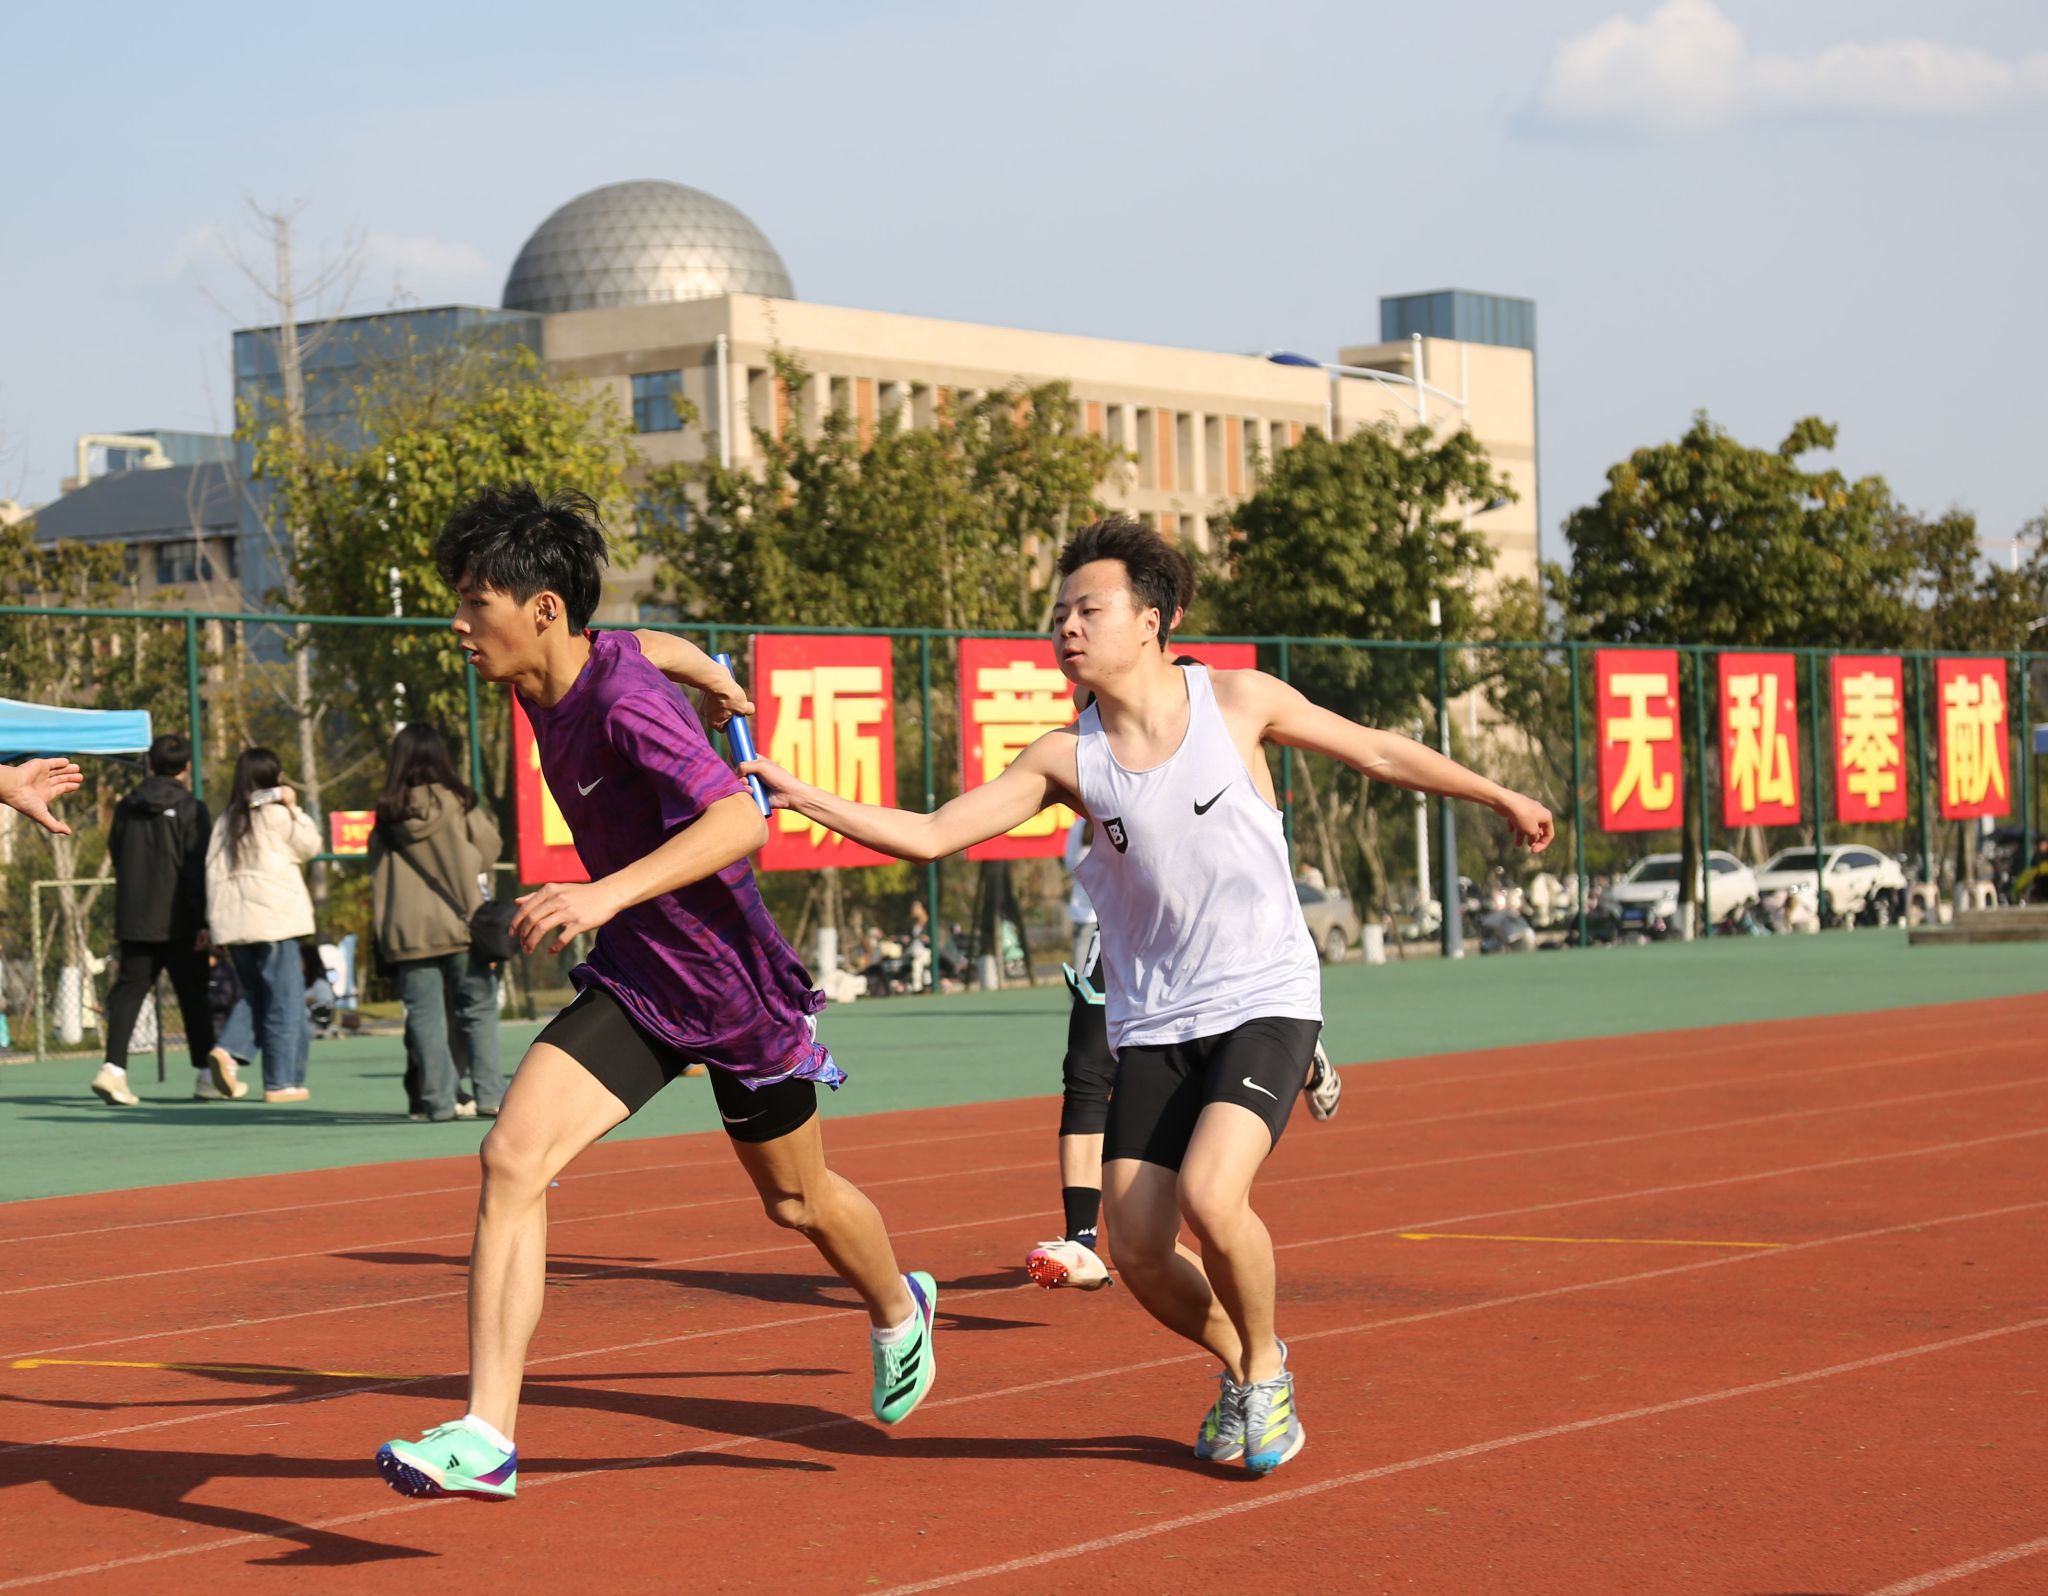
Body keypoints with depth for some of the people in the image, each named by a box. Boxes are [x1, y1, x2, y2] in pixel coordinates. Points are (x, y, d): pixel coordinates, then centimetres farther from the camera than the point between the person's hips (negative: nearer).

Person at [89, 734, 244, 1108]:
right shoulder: (191, 810, -8)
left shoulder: (126, 808, 8)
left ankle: (114, 1067, -16)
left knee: (129, 991, 1)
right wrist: (203, 920, -12)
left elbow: (116, 860, 16)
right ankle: (205, 1072, 10)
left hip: (133, 919, 4)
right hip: (178, 922, -4)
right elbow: (199, 869, -13)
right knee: (193, 994, 6)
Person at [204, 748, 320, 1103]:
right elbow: (310, 846, 8)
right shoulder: (276, 814, -4)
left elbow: (213, 871, 9)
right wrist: (295, 808, 7)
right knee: (285, 1003, -1)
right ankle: (280, 1082, -4)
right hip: (274, 922, -6)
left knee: (254, 998, 18)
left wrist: (216, 920, 10)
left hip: (233, 924, 6)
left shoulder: (227, 819, 13)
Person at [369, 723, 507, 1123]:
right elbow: (489, 851, 2)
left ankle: (438, 1100, 0)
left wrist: (383, 932, 10)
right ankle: (489, 1095, 1)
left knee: (424, 1015, 3)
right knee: (478, 1010, 6)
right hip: (460, 923, -1)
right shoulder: (457, 803, -1)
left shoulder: (388, 817, 5)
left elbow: (379, 879, 6)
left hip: (409, 931, 1)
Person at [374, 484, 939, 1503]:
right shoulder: (547, 676, -5)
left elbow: (740, 820, -41)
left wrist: (609, 895, -52)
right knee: (512, 1159, -15)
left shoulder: (625, 701, -29)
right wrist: (717, 682, 35)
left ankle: (899, 1312, 51)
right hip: (633, 981, 6)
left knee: (797, 1202, 17)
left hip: (733, 984, -6)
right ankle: (486, 1438, -17)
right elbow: (658, 645, 16)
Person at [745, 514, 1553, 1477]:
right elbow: (929, 836, -6)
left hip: (1264, 1002, -3)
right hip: (1151, 1026, 3)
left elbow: (1377, 752, 9)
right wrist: (796, 795, -17)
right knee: (1137, 1250, -7)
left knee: (1210, 1196, -25)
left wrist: (1499, 797, 19)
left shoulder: (1237, 701, -5)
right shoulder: (1065, 758, -2)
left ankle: (1264, 1367, 4)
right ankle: (1240, 1363, 24)